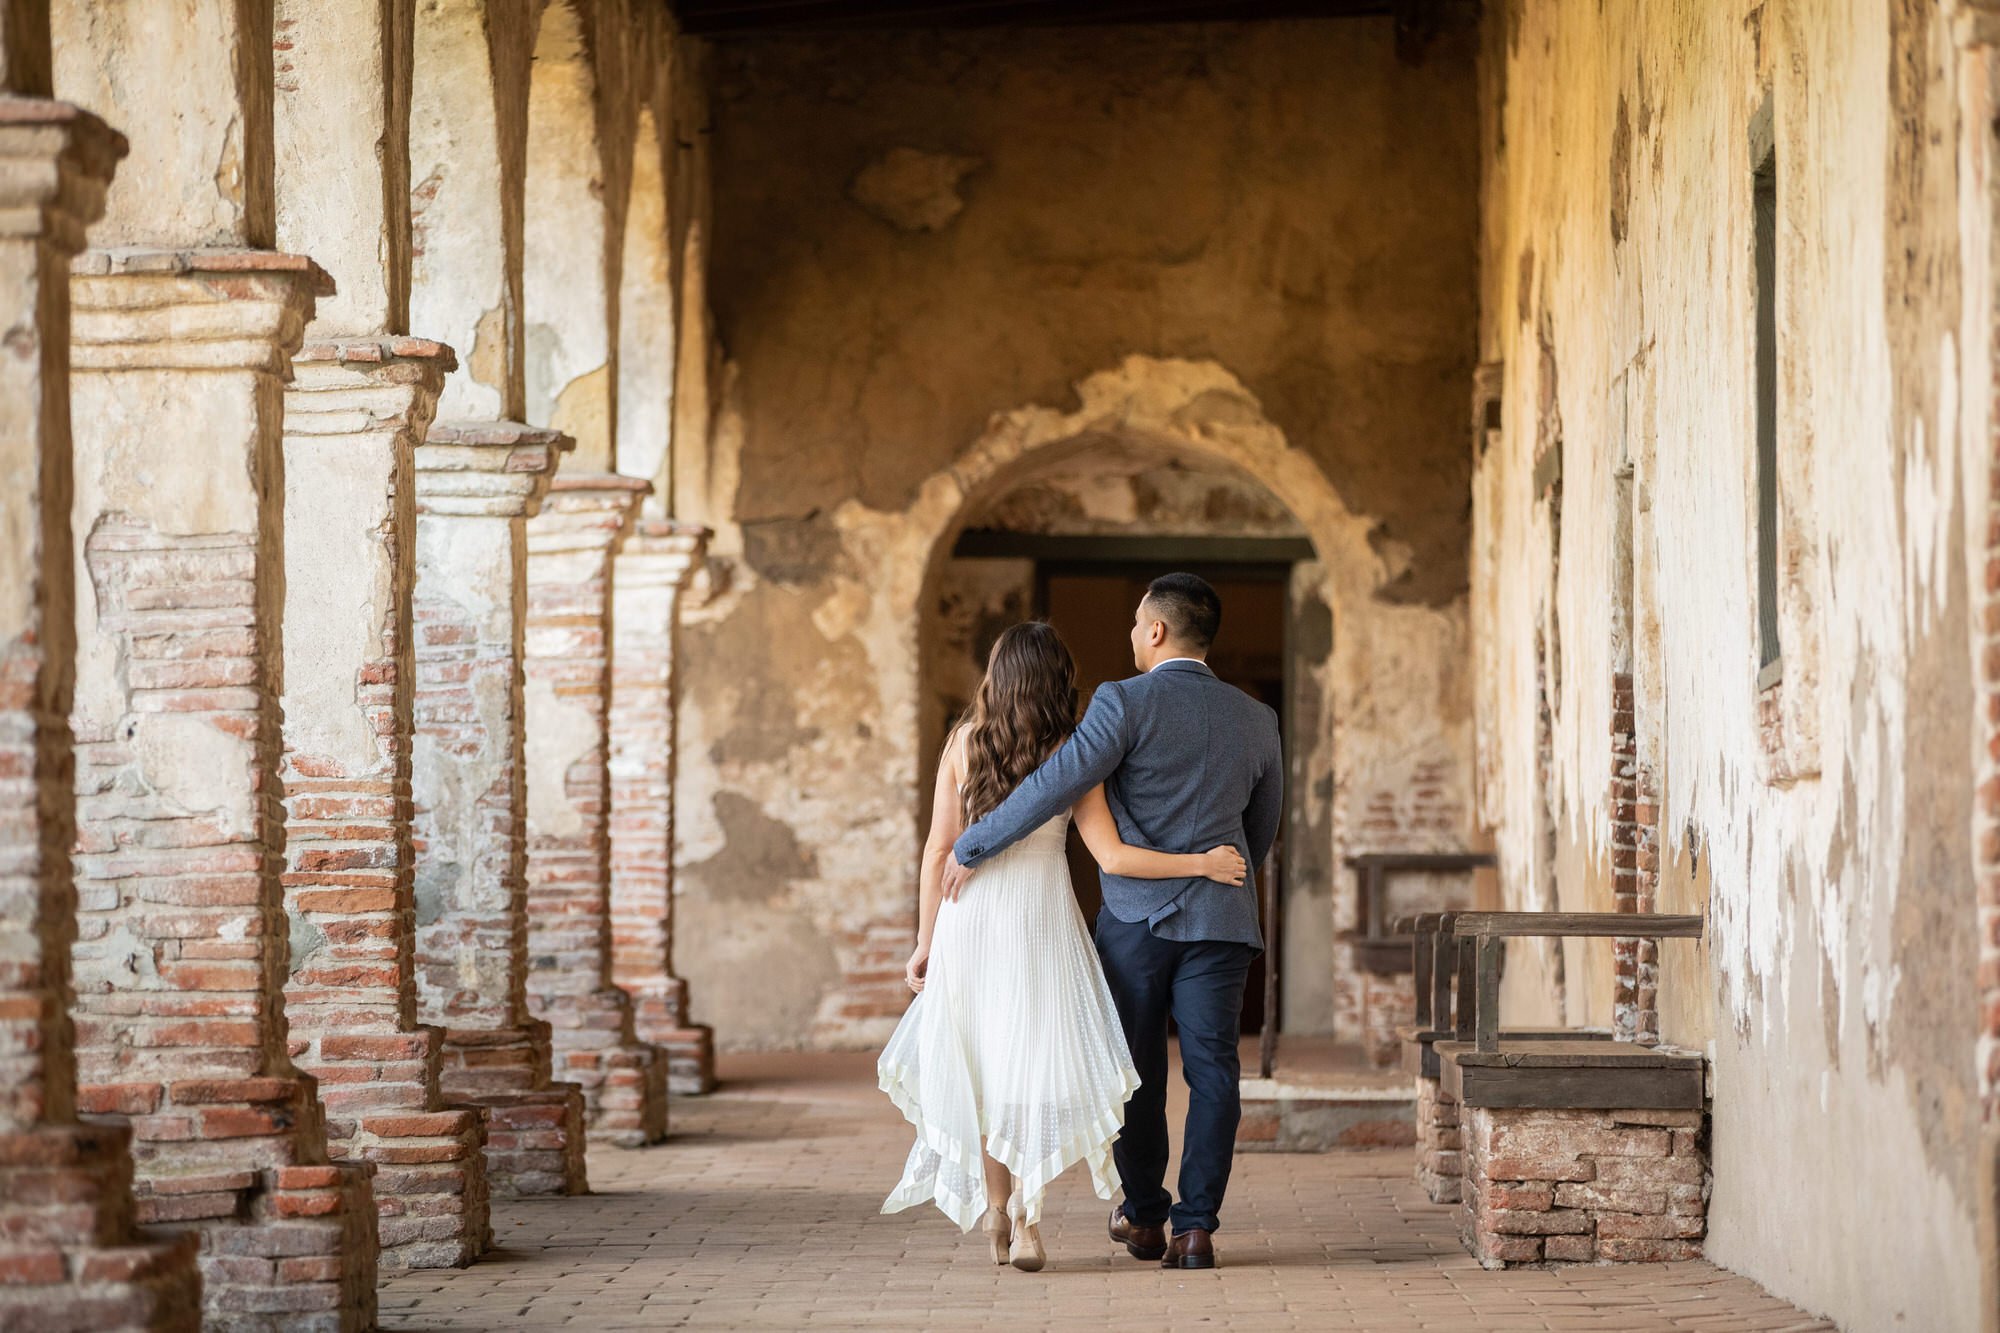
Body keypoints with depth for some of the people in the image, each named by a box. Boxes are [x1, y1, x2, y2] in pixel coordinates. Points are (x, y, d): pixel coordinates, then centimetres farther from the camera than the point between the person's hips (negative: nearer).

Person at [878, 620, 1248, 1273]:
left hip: (968, 916, 2)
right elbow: (1113, 857, -10)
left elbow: (939, 851, 0)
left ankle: (997, 1208, 22)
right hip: (1041, 917, -2)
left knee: (981, 1064, 15)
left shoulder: (963, 744, -1)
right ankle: (1024, 1218, -7)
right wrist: (1202, 864, -1)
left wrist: (925, 943, 7)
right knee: (1036, 1064, 4)